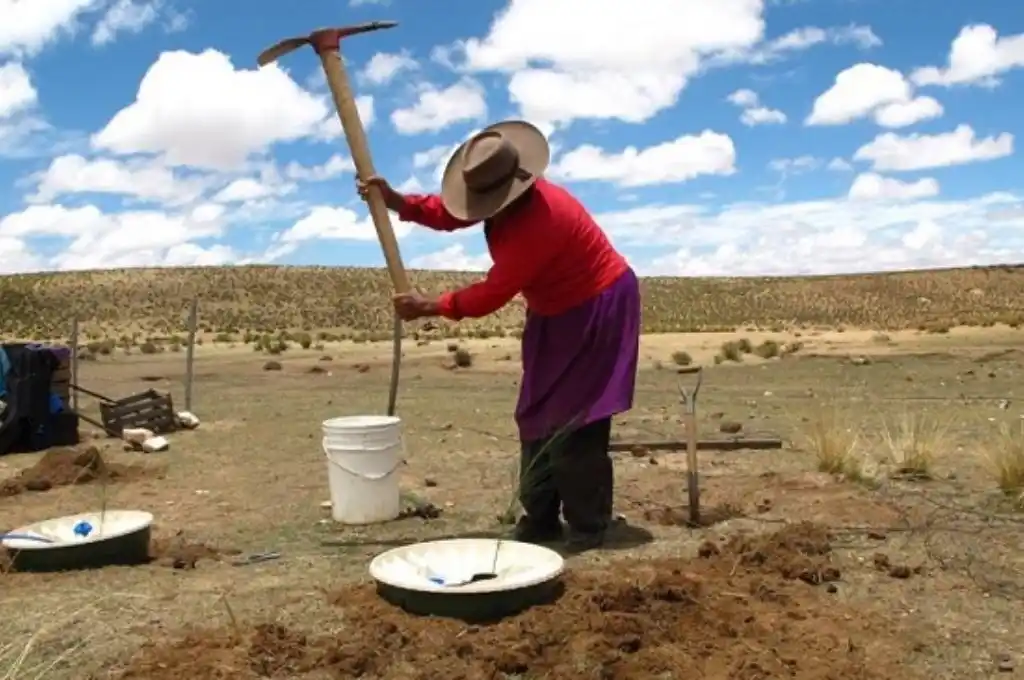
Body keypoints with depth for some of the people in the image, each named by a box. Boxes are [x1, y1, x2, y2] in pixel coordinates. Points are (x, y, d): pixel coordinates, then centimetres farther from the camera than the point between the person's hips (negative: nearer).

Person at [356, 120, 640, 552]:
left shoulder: (538, 221, -33)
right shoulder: (503, 197, -5)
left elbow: (493, 294, -29)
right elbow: (449, 214, 3)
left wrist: (430, 307, -18)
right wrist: (396, 201, -13)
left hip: (597, 310, -10)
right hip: (556, 312, 10)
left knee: (574, 423, -13)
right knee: (538, 416, 9)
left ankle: (588, 530, -4)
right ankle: (540, 520, 16)